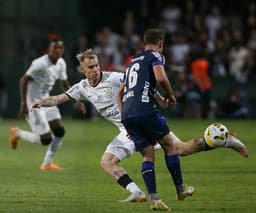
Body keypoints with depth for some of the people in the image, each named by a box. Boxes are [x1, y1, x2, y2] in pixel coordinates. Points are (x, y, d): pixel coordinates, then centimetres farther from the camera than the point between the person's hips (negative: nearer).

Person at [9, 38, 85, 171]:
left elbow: (64, 84, 17)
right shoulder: (40, 63, -22)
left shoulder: (61, 63, 4)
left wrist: (77, 101, 7)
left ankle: (47, 164, 12)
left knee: (59, 131, -2)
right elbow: (23, 80, -18)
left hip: (46, 100, 8)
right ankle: (17, 133, 15)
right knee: (46, 139, -9)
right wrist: (23, 104, -22)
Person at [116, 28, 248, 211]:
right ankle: (180, 189, 11)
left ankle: (154, 199, -4)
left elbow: (120, 93, 29)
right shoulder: (155, 56, 5)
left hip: (127, 115, 7)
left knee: (148, 155, 7)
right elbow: (160, 78, -15)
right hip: (146, 111, -7)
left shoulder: (133, 61, 28)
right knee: (170, 146, 7)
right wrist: (171, 96, 1)